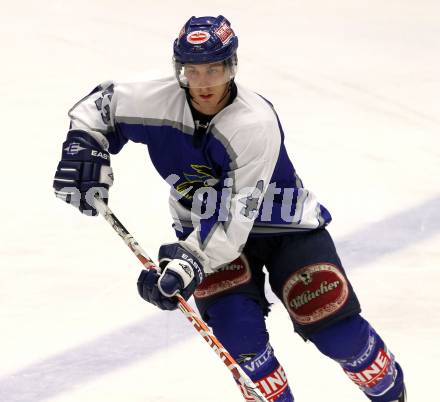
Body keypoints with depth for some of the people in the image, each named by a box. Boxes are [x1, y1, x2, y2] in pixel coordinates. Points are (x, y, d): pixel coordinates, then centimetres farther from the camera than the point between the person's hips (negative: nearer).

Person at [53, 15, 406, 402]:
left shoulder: (256, 123, -32)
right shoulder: (159, 102, -20)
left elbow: (237, 215, -36)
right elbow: (99, 105, -1)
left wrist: (190, 262, -45)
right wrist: (84, 150, -17)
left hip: (284, 225, -3)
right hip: (207, 225, 3)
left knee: (337, 332, -7)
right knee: (237, 331, -19)